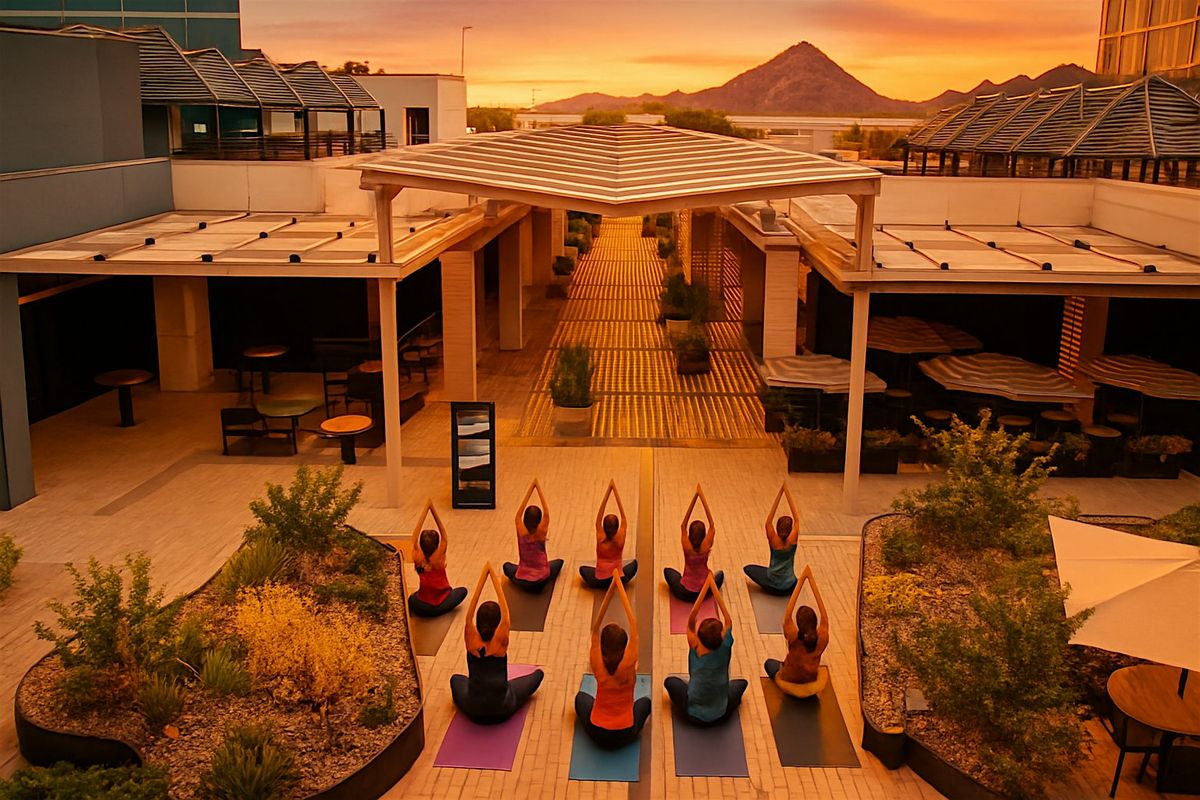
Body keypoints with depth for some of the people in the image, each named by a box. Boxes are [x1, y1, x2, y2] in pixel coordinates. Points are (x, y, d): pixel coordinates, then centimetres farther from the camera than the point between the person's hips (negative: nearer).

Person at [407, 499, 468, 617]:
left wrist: (425, 509, -11)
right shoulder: (438, 559, -22)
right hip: (440, 607, -4)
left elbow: (415, 534, -11)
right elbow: (444, 535, -17)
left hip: (421, 608, 4)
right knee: (463, 590, 24)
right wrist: (433, 510, -19)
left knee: (411, 598, 39)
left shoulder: (417, 559, -16)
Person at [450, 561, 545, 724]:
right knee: (538, 673, 17)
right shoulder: (500, 642, -21)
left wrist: (484, 575, -19)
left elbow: (469, 614, -16)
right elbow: (505, 613, -21)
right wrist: (494, 577, -20)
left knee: (456, 679, 35)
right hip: (502, 710, -2)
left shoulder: (472, 641, -17)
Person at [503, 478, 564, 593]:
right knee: (559, 561, 28)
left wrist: (531, 488, -7)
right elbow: (546, 513, -12)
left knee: (507, 565, 33)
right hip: (541, 581, -1)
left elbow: (519, 513, -5)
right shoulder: (541, 532, -18)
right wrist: (539, 488, -12)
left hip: (522, 580, 1)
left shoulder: (521, 532, -14)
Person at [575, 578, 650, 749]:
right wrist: (621, 589, -15)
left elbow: (595, 628, -14)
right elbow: (633, 624, -18)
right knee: (645, 701, 30)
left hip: (597, 734, 1)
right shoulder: (628, 666, -21)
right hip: (625, 736, -1)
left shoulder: (598, 666, -18)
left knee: (581, 697, 31)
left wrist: (610, 592, -19)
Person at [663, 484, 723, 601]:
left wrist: (695, 497, -16)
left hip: (684, 593, -2)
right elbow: (712, 525, -12)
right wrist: (702, 498, -16)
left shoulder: (687, 546, -19)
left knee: (667, 570, 27)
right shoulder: (706, 547, -18)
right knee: (720, 574, 32)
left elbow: (683, 525, -12)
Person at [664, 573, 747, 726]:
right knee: (741, 683, 26)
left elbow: (691, 619, -18)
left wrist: (706, 586, -22)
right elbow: (728, 621, -12)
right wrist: (714, 587, -14)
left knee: (670, 681, 22)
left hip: (693, 716, -1)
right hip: (720, 716, 1)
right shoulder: (725, 649, -21)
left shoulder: (695, 651, -21)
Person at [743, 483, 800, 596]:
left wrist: (780, 494, -21)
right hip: (789, 588, 3)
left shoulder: (773, 541, -16)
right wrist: (787, 493, -11)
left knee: (748, 568, 20)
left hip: (772, 587, -3)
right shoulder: (792, 541, -14)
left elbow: (769, 521, -18)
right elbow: (797, 519, -9)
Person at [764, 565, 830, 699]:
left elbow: (787, 613, -25)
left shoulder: (793, 638, -31)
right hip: (813, 688, 3)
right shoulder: (822, 639, -26)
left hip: (789, 686, -3)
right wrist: (812, 580, -18)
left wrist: (801, 580, -26)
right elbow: (823, 614, -18)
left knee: (769, 663, 27)